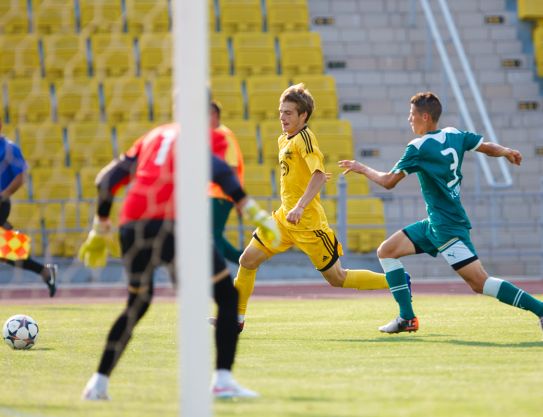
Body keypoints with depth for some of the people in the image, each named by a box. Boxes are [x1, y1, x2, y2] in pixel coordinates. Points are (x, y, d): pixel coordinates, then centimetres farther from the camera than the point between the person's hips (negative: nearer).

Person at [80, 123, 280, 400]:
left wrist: (100, 231, 38)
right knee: (227, 296, 8)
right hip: (173, 225, -6)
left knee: (137, 305, 28)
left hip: (132, 228, 6)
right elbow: (217, 170, -9)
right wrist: (254, 213, -10)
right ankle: (223, 380, -3)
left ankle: (98, 383, 26)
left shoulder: (153, 137, 28)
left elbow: (106, 180, 28)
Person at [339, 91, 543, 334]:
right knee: (386, 251, 10)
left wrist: (363, 169, 1)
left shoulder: (418, 148, -15)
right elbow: (489, 147, 12)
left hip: (447, 227, -10)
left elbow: (389, 182, -12)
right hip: (435, 223, 10)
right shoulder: (454, 136, 7)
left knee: (479, 283, -14)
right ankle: (407, 318, 9)